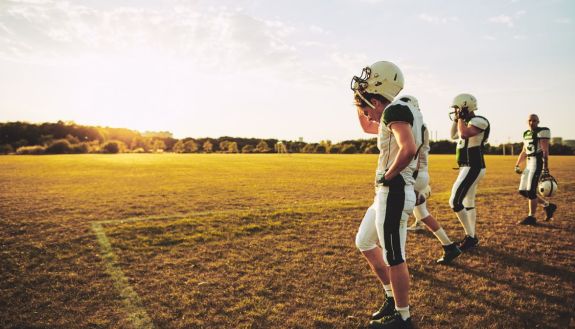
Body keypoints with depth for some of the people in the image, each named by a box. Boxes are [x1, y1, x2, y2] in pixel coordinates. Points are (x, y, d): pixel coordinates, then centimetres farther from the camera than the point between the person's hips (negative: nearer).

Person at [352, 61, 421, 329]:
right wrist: (359, 102, 19)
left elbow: (408, 148, -30)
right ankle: (392, 298, 32)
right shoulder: (389, 114, 14)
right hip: (386, 193, 10)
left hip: (394, 192, -10)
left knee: (393, 257, 2)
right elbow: (366, 126, 33)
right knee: (364, 242, 21)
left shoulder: (396, 109, -15)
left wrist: (387, 176, -17)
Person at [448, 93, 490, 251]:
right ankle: (472, 236, 27)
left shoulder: (479, 121, -14)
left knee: (455, 201, -14)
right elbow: (454, 136, 26)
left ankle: (470, 236, -5)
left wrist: (461, 118, -16)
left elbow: (464, 134, -30)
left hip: (473, 168, -10)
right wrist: (456, 119, 15)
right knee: (468, 203, 16)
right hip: (468, 167, 10)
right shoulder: (468, 122, 14)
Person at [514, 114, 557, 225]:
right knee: (523, 191, 9)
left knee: (530, 191, -7)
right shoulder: (526, 134, 16)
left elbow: (545, 151, -14)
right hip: (529, 163, 9)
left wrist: (546, 168, -19)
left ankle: (531, 217, 4)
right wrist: (517, 165, 16)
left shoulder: (542, 132, -8)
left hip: (537, 162, -9)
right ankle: (548, 205, 24)